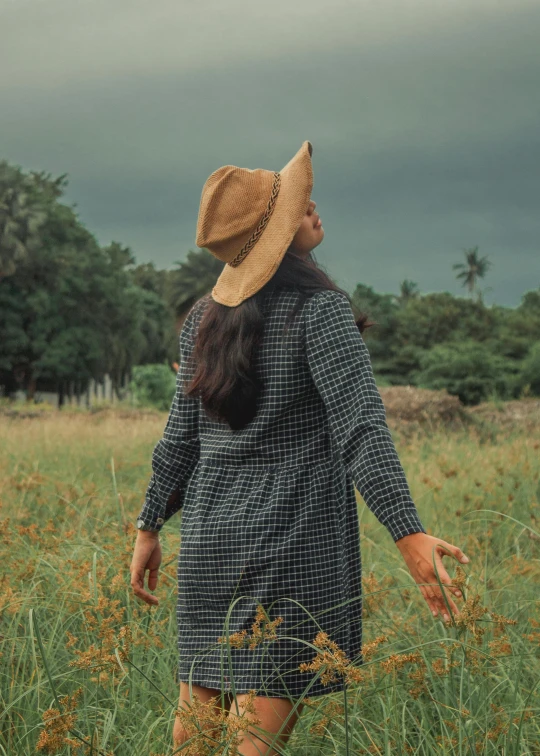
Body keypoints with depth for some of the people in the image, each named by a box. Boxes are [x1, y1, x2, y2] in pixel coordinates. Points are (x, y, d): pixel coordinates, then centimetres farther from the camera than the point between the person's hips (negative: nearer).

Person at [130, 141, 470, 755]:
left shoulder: (205, 317, 5)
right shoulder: (319, 310, -13)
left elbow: (182, 432, 8)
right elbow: (359, 424, -22)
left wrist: (150, 527, 18)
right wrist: (409, 533, -27)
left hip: (212, 538, 6)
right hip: (296, 541, -6)